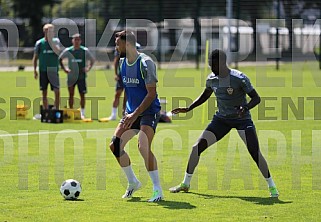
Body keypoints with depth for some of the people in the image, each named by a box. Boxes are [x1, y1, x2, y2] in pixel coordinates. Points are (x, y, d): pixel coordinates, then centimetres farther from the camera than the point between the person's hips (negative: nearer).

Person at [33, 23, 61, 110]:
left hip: (53, 70, 0)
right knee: (44, 93, 5)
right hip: (43, 70, 0)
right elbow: (35, 57, 7)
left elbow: (57, 52, -16)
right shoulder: (39, 43, 2)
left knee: (57, 91, -8)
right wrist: (35, 70, -1)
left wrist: (50, 40, -19)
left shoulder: (56, 41, 3)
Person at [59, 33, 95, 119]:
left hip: (82, 76, 0)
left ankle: (82, 113, 8)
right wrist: (64, 68, 3)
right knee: (71, 94, 2)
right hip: (71, 76, 0)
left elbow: (92, 60, 11)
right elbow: (60, 59, 13)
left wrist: (88, 68, -2)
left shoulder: (85, 51, 0)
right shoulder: (68, 51, 1)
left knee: (82, 94, -1)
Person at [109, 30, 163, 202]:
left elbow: (151, 93, -20)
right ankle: (133, 182, 19)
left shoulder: (145, 63, -17)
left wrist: (135, 115, -23)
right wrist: (126, 112, 14)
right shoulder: (122, 63, 7)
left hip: (148, 111, -8)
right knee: (115, 146, 0)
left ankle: (157, 189, -13)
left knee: (143, 147, -24)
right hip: (131, 112, 8)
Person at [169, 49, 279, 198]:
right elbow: (205, 96, 18)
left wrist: (246, 108, -36)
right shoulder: (211, 79, -3)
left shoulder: (239, 78, -20)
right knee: (197, 147, -5)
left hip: (242, 119, -5)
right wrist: (188, 109, 7)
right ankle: (185, 184, 10)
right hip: (221, 119, 5)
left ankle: (272, 187, 0)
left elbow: (256, 98, -16)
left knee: (255, 153, -17)